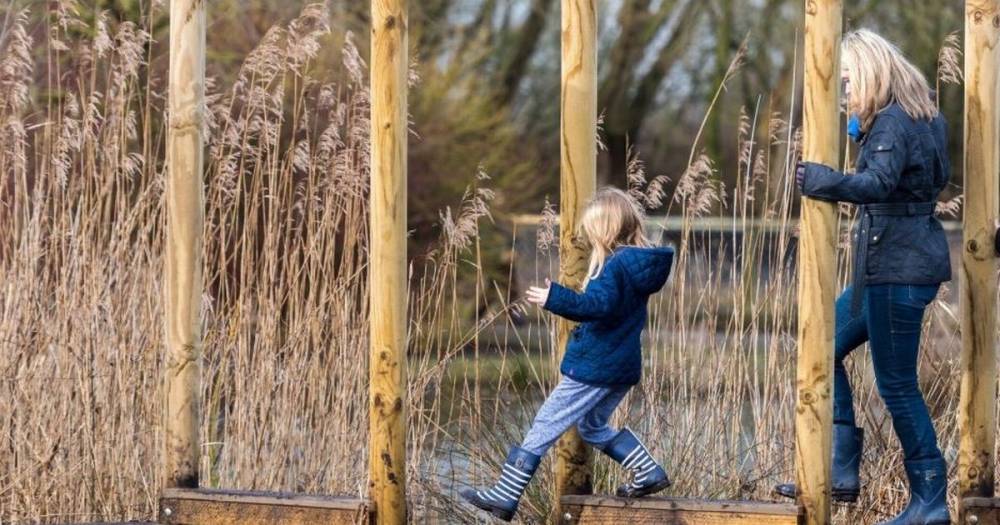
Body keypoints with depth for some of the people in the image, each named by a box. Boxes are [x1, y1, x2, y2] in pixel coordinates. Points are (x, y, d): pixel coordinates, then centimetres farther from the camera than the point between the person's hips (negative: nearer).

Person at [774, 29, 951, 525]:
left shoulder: (892, 122, -18)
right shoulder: (923, 118, 12)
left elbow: (877, 183, -33)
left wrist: (826, 182, -46)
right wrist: (862, 134, 16)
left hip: (898, 267, -11)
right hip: (890, 263, 11)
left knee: (896, 384, -4)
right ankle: (840, 473, 12)